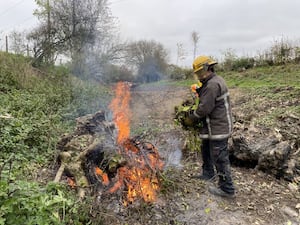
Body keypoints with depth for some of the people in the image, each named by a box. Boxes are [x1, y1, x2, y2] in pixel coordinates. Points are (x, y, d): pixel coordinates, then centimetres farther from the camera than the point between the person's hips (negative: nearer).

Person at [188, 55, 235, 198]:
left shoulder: (212, 85, -23)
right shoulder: (215, 81, 13)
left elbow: (204, 108, -23)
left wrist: (192, 118, -8)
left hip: (218, 128, -11)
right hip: (214, 126, 11)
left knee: (220, 157, -2)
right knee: (205, 149, 25)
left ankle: (227, 189, 10)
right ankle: (208, 173, 44)